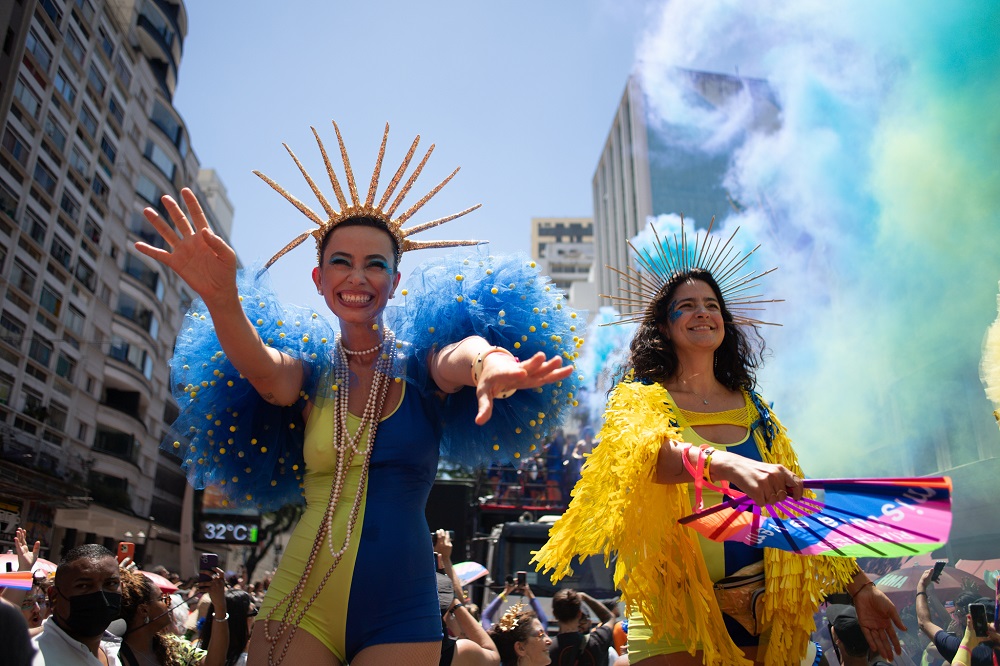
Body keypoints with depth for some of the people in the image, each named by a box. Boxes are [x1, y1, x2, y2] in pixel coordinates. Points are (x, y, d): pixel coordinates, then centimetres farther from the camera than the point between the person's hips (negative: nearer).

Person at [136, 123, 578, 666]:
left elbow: (458, 357, -24)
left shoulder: (419, 363, -2)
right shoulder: (308, 371, 2)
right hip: (299, 605, 1)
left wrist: (488, 364, -49)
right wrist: (220, 297, -40)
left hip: (399, 613, -1)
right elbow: (264, 372, -19)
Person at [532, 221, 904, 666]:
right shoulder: (640, 401, -3)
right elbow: (648, 453, -26)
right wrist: (728, 463, -43)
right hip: (677, 615, -3)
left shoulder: (755, 410, 10)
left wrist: (859, 586, 6)